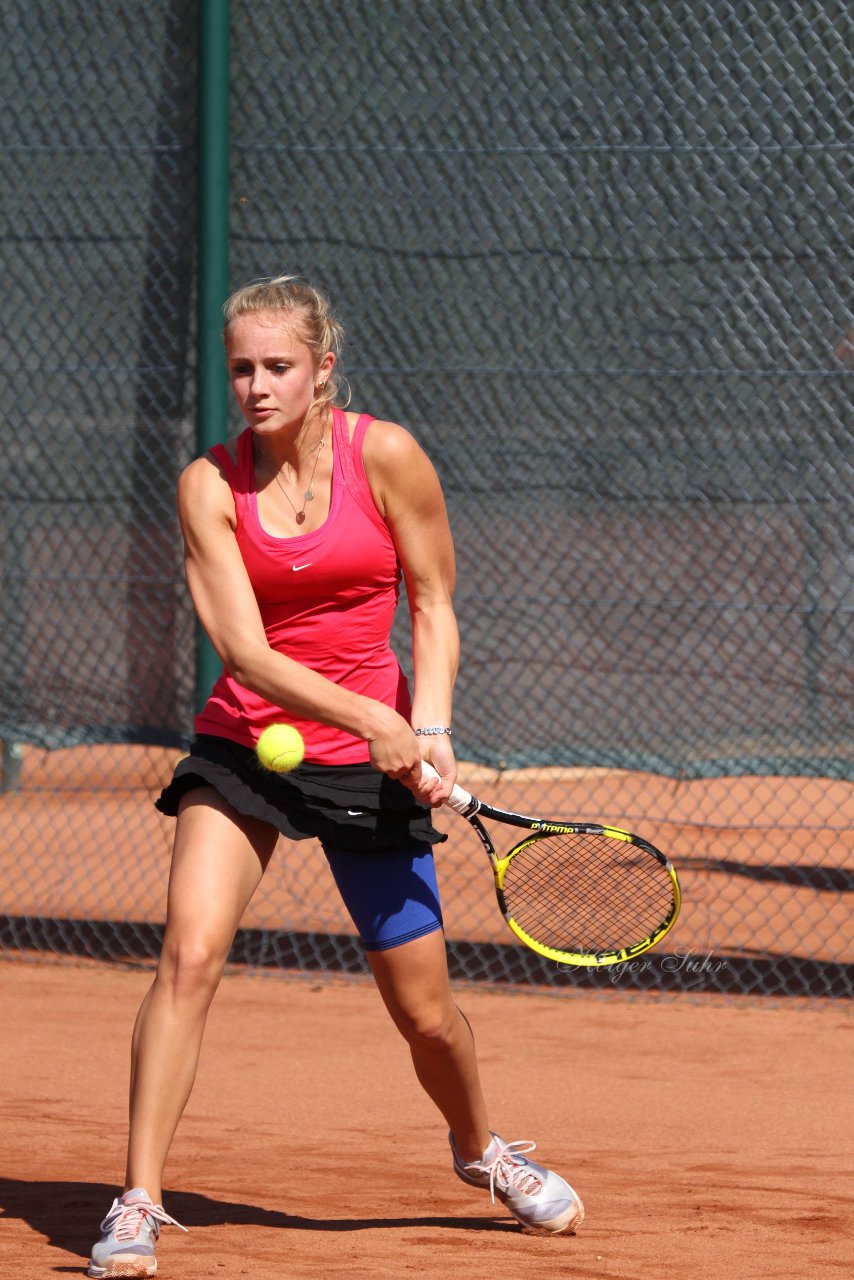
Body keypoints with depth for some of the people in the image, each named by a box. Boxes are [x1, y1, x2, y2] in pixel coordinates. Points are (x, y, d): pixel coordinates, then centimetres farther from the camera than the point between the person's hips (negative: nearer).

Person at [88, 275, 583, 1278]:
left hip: (368, 760, 0)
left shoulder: (384, 455, -8)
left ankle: (478, 1149, 38)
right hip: (242, 744, 0)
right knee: (190, 952, -21)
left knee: (424, 1010, 5)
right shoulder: (209, 485, -7)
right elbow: (244, 649, -15)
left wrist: (429, 727, -15)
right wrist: (372, 719, -26)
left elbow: (432, 608, 1)